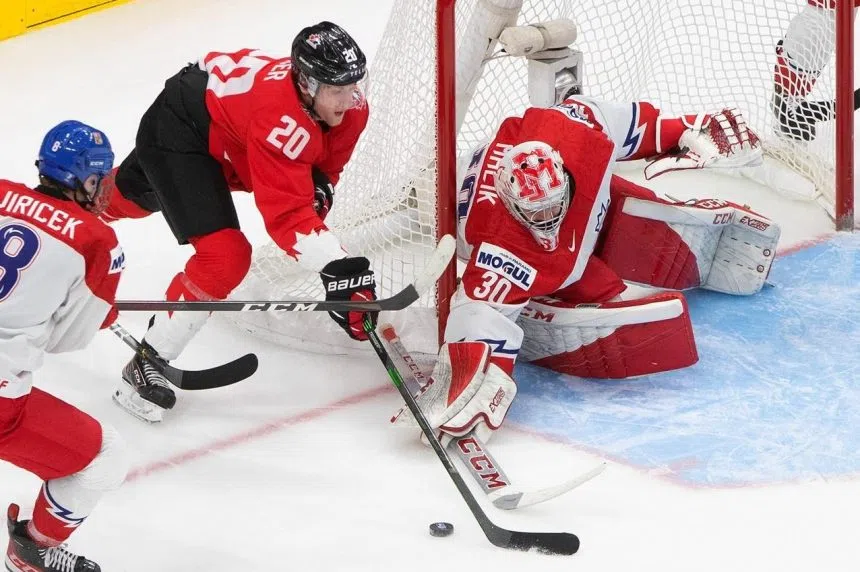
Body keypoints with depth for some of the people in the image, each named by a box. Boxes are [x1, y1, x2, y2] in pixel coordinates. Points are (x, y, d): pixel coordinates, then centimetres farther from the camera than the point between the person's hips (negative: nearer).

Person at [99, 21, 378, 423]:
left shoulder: (348, 107, -17)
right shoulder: (281, 119, -41)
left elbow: (326, 162, 1)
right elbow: (284, 214, -43)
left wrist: (319, 190, -21)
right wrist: (337, 269, -51)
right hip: (176, 131, -9)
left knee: (135, 194, 36)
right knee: (225, 256, -21)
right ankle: (144, 368, -9)